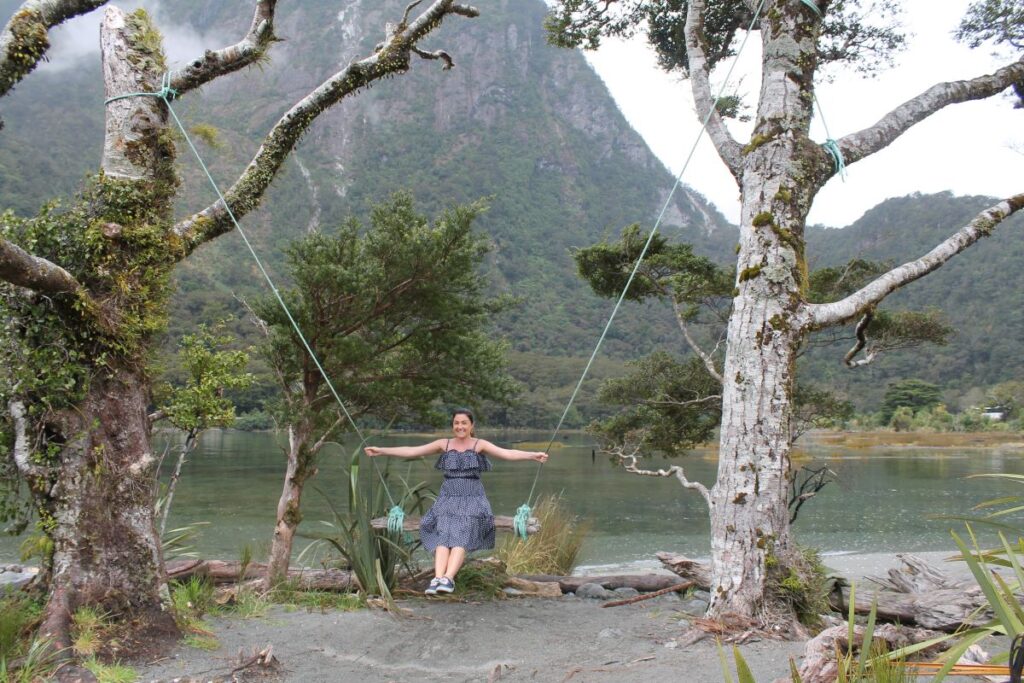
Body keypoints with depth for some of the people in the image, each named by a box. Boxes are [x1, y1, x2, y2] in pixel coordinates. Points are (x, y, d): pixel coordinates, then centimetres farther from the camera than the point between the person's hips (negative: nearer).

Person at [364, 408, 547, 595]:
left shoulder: (480, 444, 4)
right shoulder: (444, 444, 11)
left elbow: (507, 453, -9)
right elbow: (411, 451, 8)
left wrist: (532, 455, -24)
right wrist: (381, 451, 3)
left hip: (472, 498, -2)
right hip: (448, 498, 2)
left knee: (462, 537, -24)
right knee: (443, 535, -21)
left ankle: (448, 578, -38)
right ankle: (437, 578, -38)